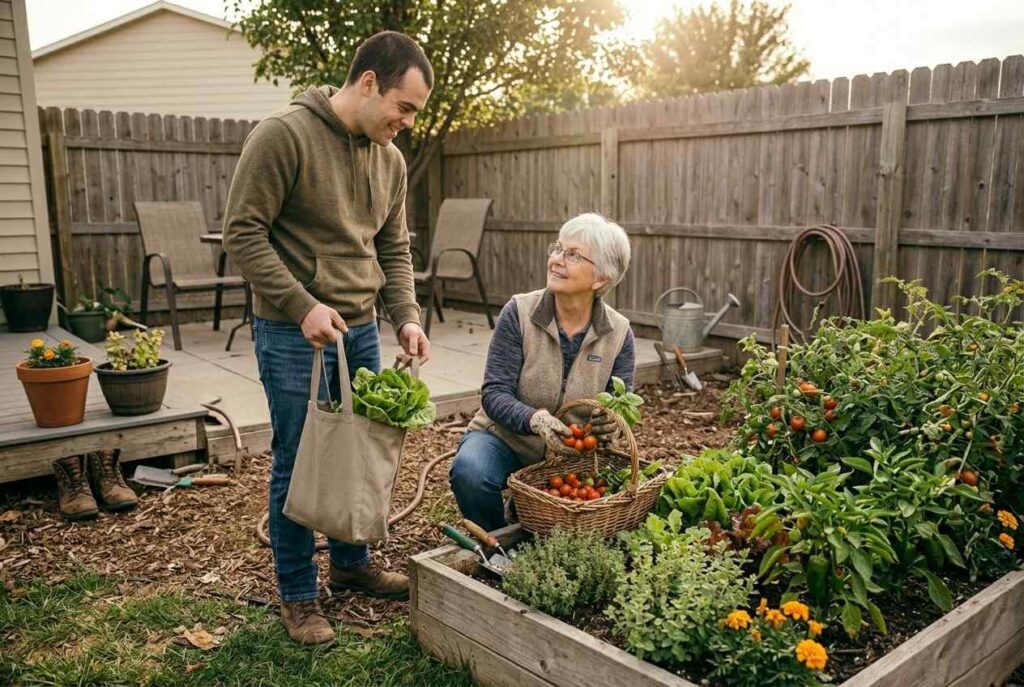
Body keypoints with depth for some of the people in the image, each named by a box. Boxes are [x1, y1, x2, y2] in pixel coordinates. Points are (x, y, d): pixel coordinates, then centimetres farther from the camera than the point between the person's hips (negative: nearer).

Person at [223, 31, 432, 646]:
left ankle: (352, 562, 38)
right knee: (298, 465, 4)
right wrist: (302, 305, -21)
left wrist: (407, 316, -1)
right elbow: (243, 232, -15)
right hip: (294, 336, -6)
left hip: (361, 331, 7)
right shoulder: (284, 135, -14)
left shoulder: (390, 159, 7)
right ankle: (297, 595, 22)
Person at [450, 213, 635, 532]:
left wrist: (611, 420, -28)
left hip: (570, 456, 3)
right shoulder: (519, 313, -13)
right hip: (505, 439, -2)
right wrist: (534, 420, -37)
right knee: (471, 472, -33)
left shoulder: (619, 334, -7)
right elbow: (494, 393, -16)